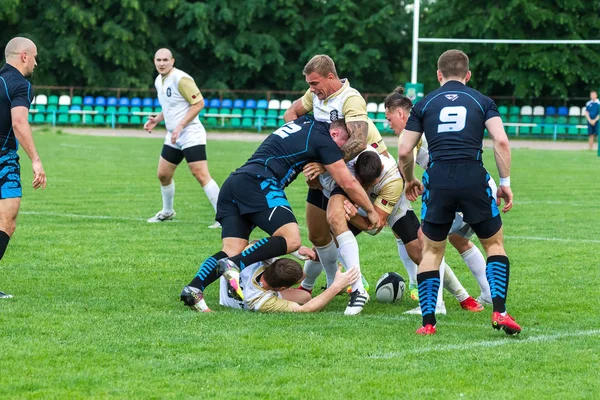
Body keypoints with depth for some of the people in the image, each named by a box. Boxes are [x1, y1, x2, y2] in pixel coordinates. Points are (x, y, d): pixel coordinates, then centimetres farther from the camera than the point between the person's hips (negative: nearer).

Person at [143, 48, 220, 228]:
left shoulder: (180, 79, -15)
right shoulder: (159, 81, 13)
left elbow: (199, 103, -18)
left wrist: (180, 126, -21)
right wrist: (156, 120, 10)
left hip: (191, 134, -9)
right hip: (173, 137, 9)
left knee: (201, 175, -16)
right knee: (163, 174, 13)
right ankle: (167, 212, 34)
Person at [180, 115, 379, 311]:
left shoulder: (304, 123, 26)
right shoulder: (323, 138, 3)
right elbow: (348, 183, 4)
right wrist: (370, 211, 18)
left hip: (232, 183, 9)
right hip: (257, 183, -9)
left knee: (232, 251, 0)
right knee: (291, 239, -16)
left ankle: (193, 289, -22)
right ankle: (234, 266, -30)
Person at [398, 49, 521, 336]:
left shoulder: (424, 104, 15)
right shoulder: (481, 101, 13)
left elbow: (404, 151, 12)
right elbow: (501, 141, -1)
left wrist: (410, 181, 30)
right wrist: (505, 182, 6)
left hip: (438, 180, 1)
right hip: (474, 179, -1)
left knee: (432, 250, 15)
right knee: (494, 244, 16)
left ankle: (428, 321, 7)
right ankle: (499, 311, 0)